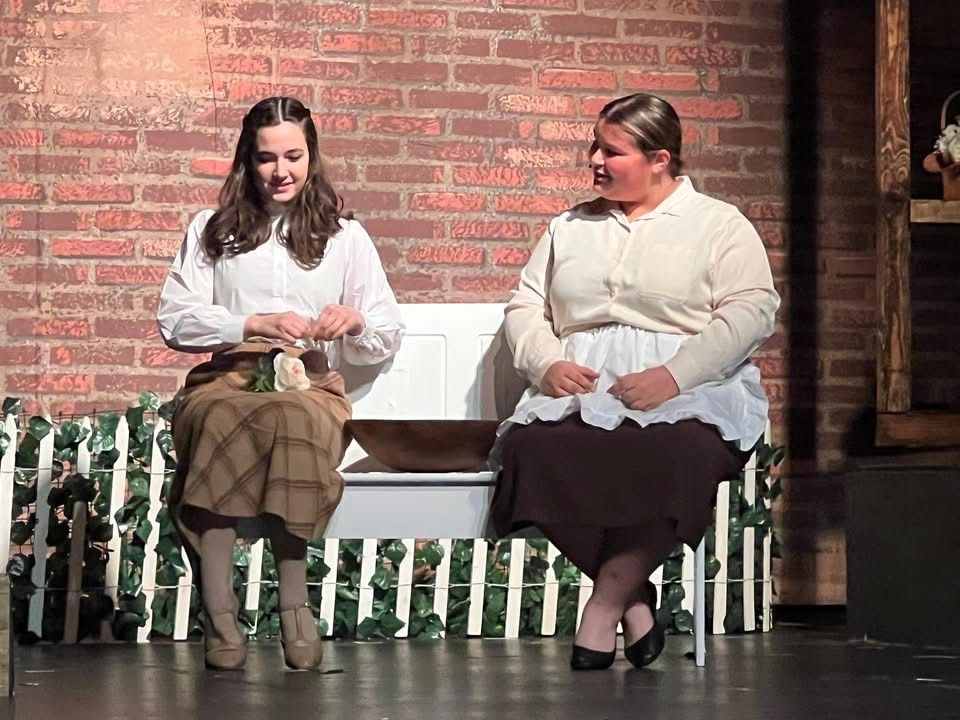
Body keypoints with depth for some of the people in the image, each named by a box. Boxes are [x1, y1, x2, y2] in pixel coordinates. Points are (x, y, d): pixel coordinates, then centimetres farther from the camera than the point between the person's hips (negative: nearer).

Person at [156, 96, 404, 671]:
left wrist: (356, 322, -6)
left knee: (293, 420, -41)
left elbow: (389, 337, 18)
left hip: (311, 386, 0)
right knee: (222, 420, -41)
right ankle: (218, 616, -44)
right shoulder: (212, 230, 21)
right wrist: (253, 326, -8)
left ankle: (295, 609, -40)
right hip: (225, 380, 0)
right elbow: (174, 320, 8)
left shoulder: (345, 236, 21)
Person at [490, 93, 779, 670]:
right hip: (580, 389, 3)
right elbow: (525, 307, 19)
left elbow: (750, 312, -4)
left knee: (680, 453, -40)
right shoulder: (570, 228, 24)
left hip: (690, 391, -3)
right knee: (534, 448, -33)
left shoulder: (719, 225, 9)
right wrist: (547, 364, -4)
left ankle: (607, 602, -25)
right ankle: (632, 596, -21)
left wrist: (673, 376, -18)